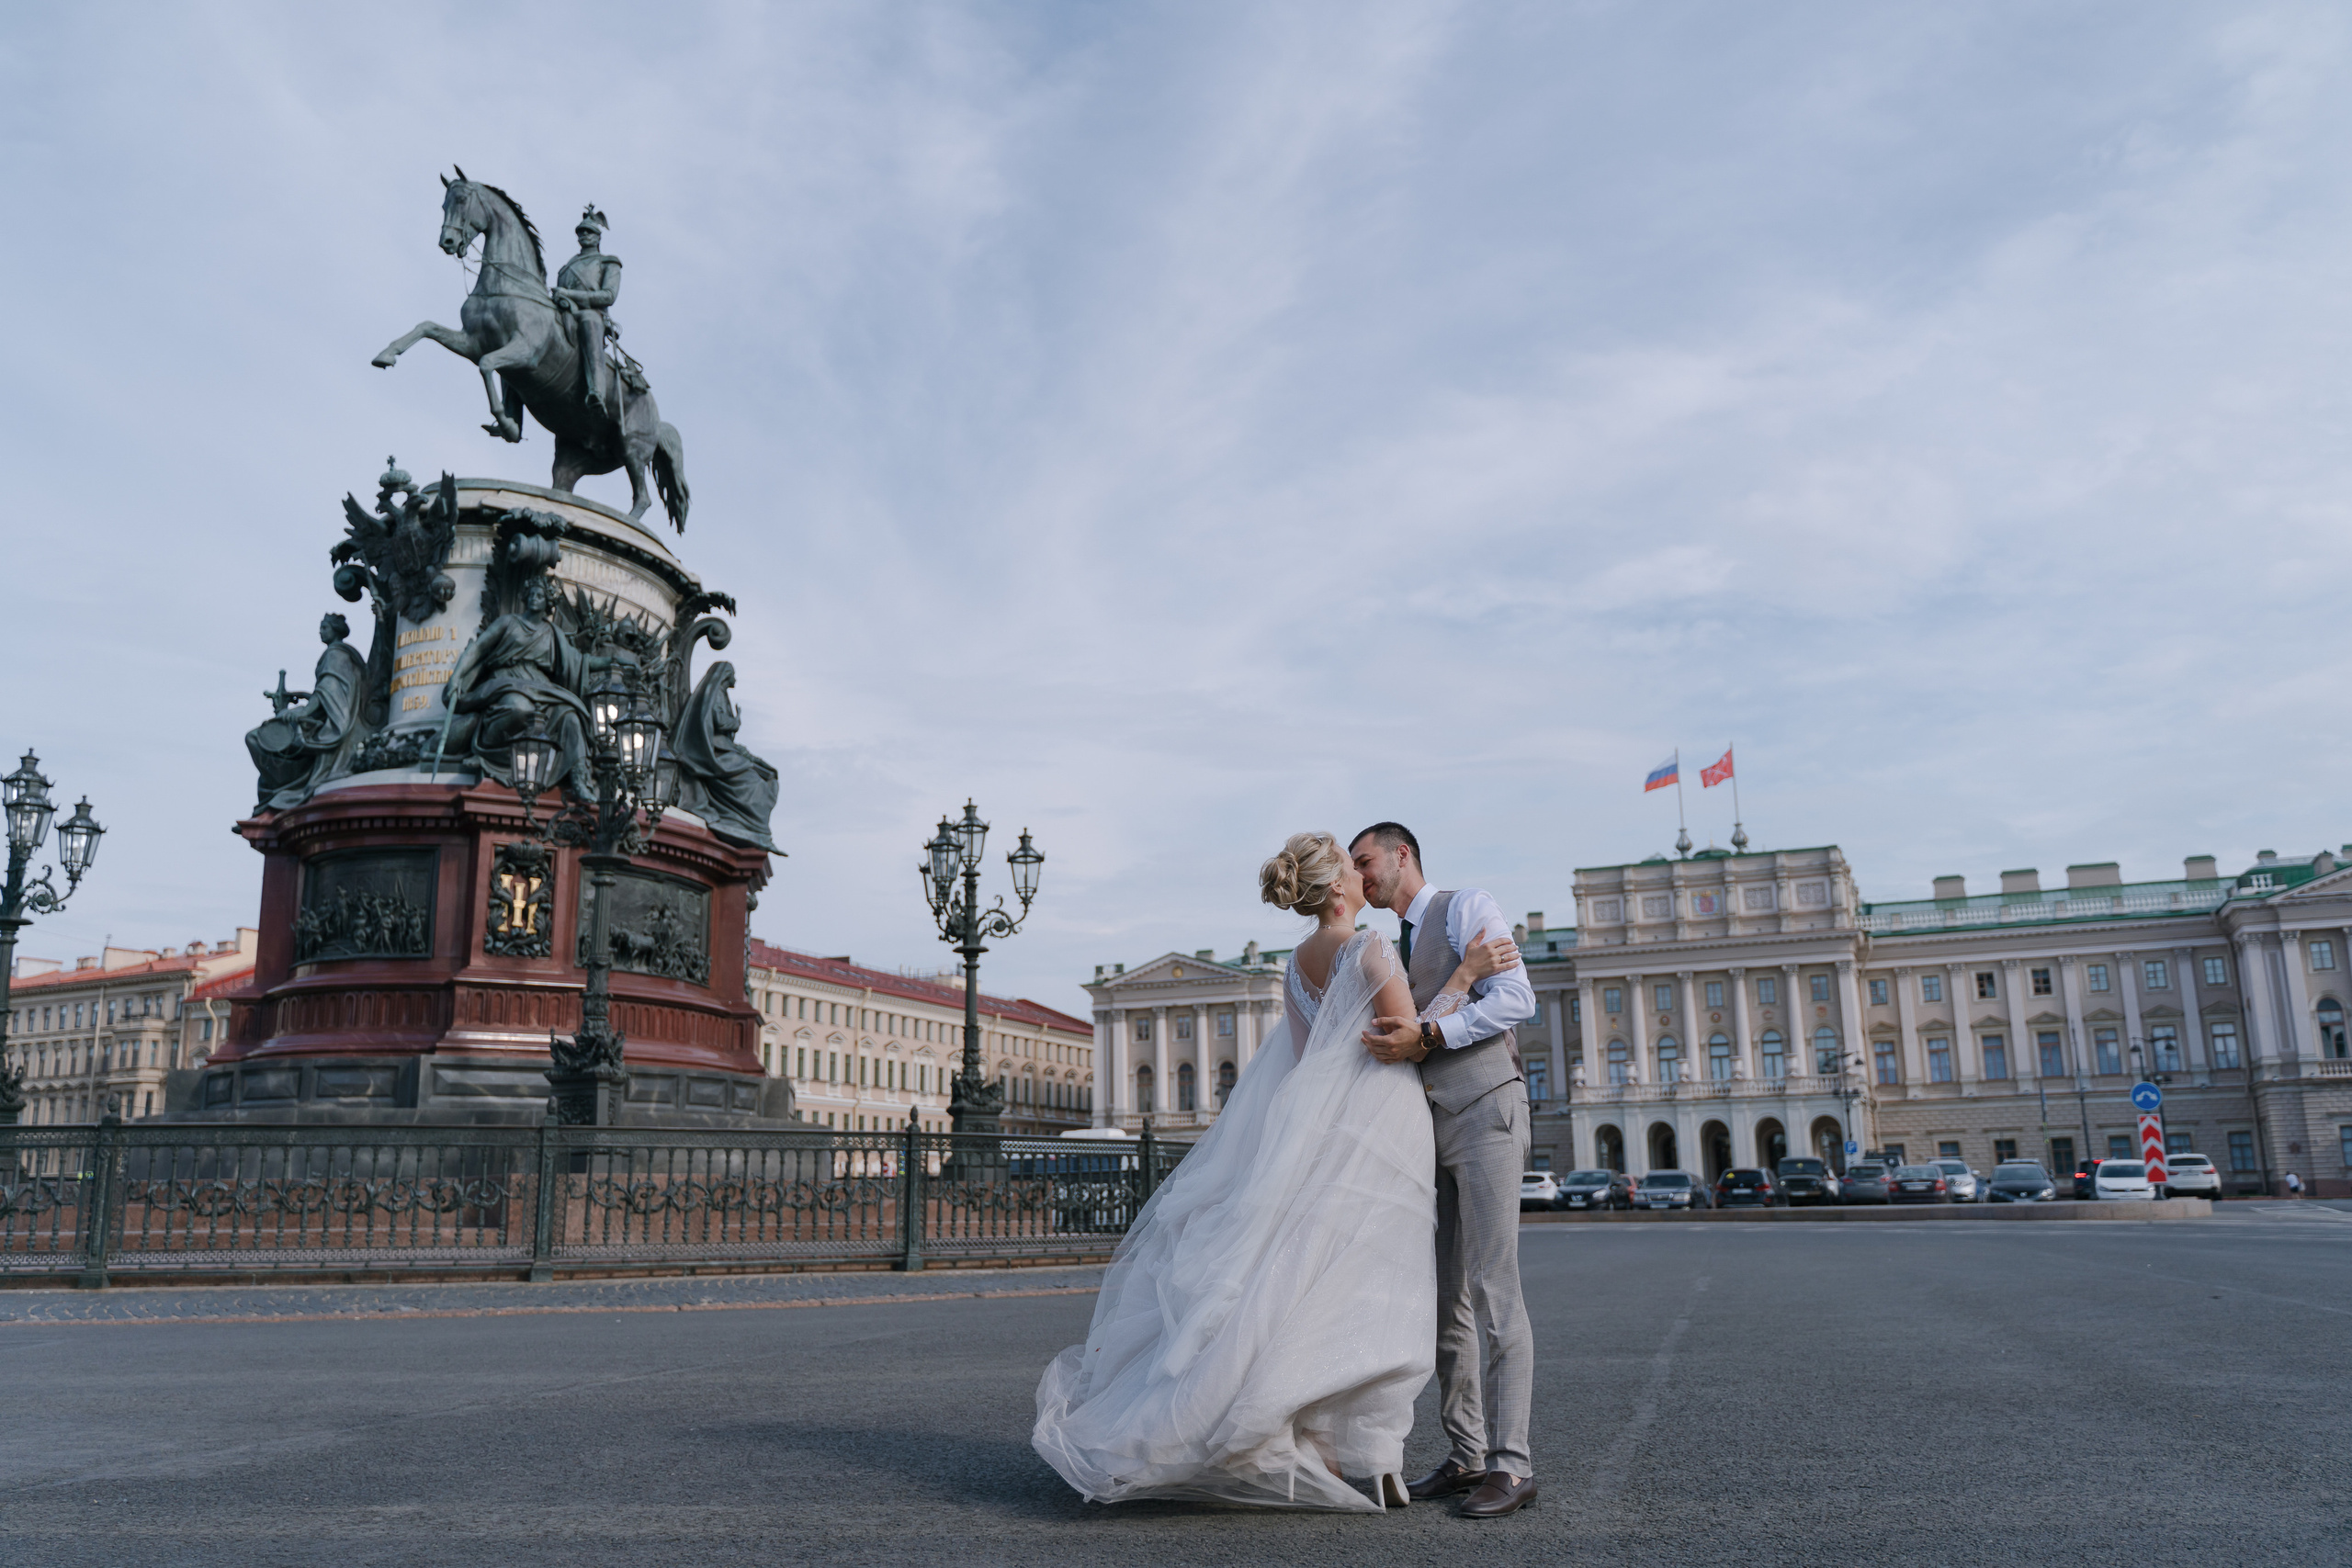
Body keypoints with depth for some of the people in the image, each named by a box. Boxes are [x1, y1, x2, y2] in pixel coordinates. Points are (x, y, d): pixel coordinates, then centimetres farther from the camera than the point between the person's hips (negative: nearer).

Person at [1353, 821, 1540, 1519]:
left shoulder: (1465, 907, 1)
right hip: (1429, 1123, 8)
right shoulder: (1393, 950, 22)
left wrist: (1426, 1033, -19)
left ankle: (1510, 1465, -6)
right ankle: (1466, 1456, 13)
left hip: (1485, 1113, -8)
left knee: (1492, 1290, -9)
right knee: (1444, 1299, 6)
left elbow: (1515, 998, -12)